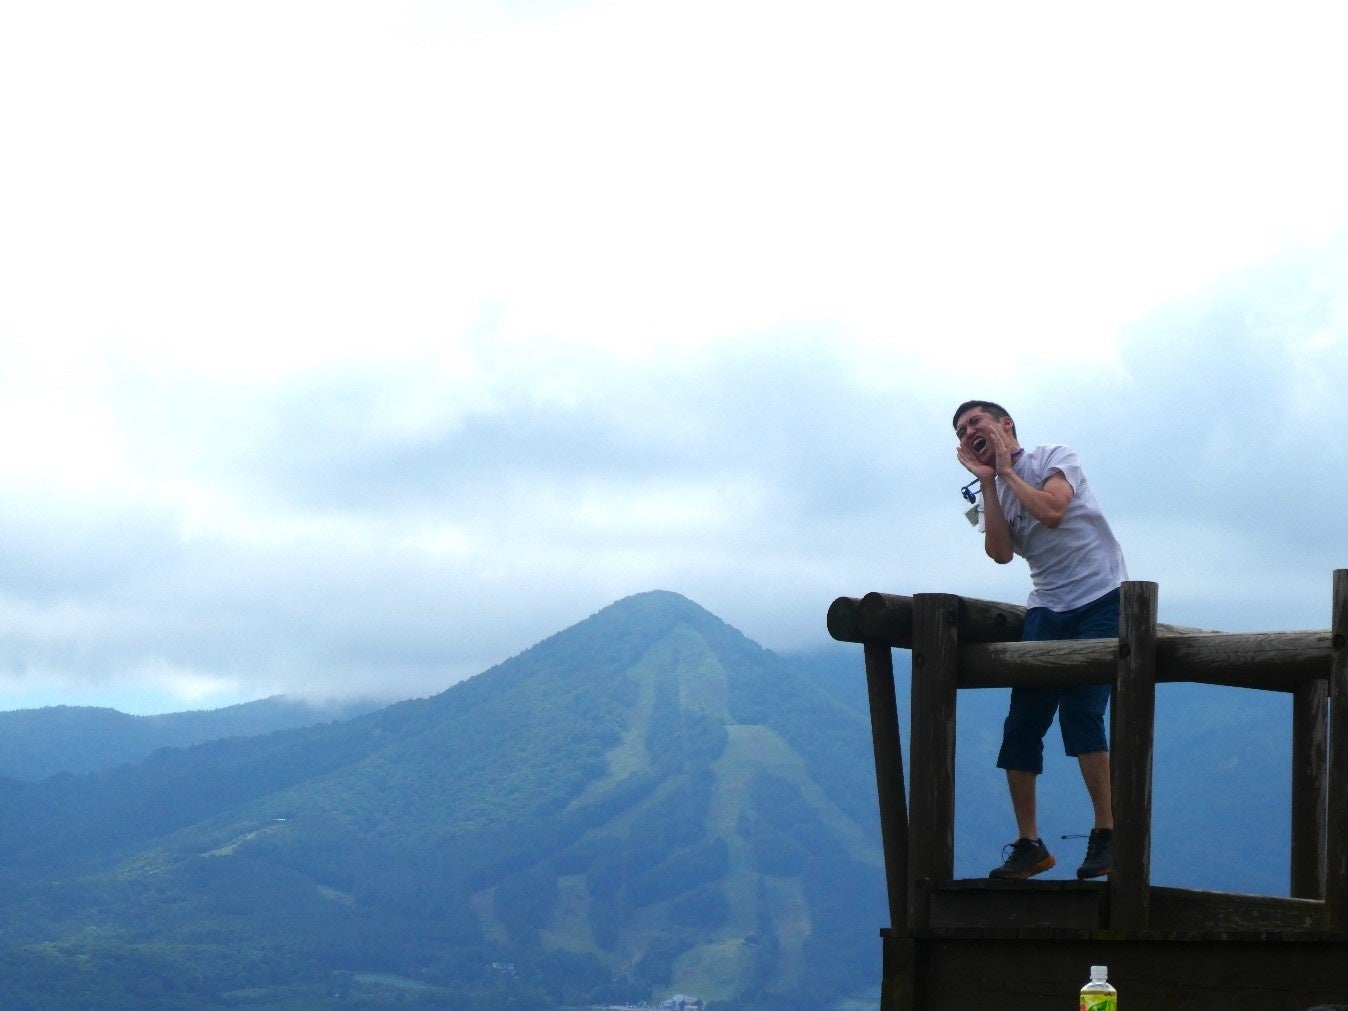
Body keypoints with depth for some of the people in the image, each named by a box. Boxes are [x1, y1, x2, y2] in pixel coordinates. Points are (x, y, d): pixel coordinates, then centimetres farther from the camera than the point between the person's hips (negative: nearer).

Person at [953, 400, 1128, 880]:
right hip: (1047, 608, 6)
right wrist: (986, 481, -5)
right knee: (1021, 723, -2)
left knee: (1080, 708, -19)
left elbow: (1051, 511, -18)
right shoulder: (993, 493, 14)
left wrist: (1006, 471, -6)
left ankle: (1107, 835, -13)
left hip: (1101, 597, -6)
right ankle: (1028, 845, 7)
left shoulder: (1052, 458, 1)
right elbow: (1001, 553, -5)